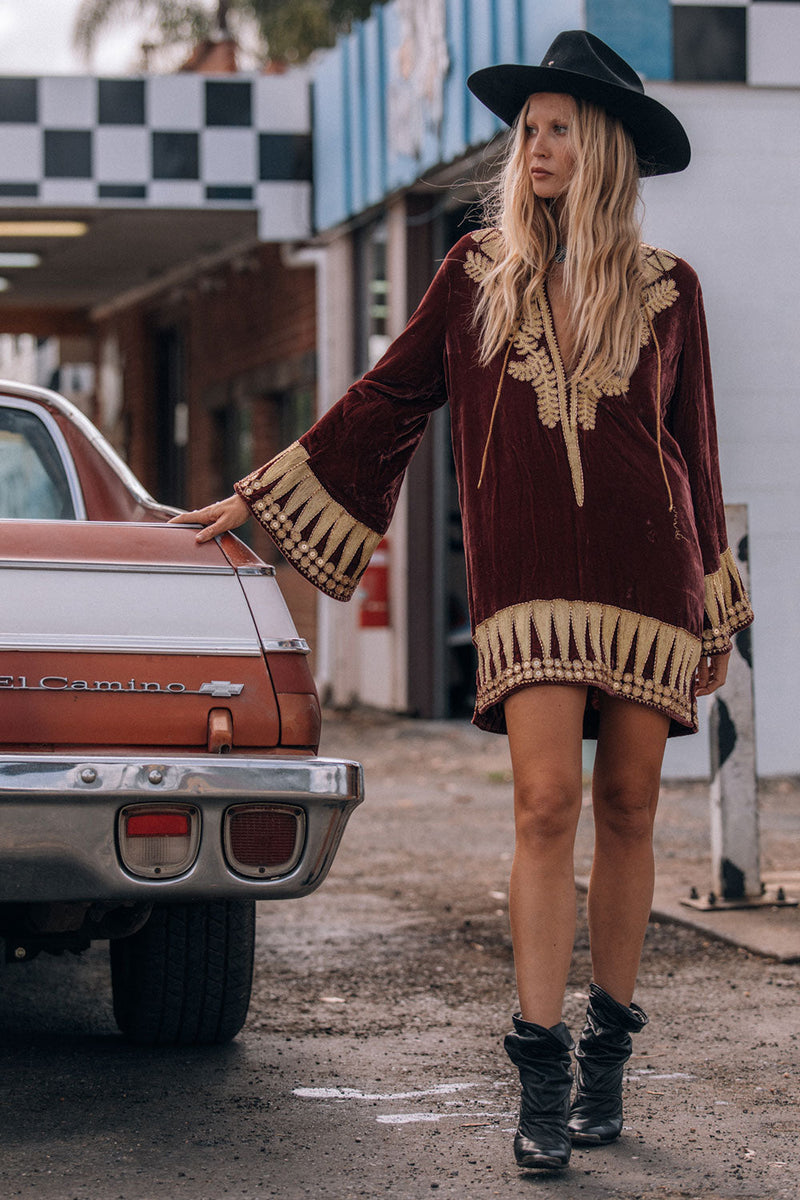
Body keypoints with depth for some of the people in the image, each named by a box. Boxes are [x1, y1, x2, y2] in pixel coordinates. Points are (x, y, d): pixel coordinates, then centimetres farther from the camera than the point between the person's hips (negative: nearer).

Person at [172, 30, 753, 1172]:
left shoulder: (666, 288, 8)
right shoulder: (479, 273, 9)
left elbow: (694, 450, 14)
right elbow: (386, 399, 14)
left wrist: (718, 612, 14)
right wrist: (260, 498, 13)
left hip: (646, 572, 1)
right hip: (530, 578, -1)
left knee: (627, 808, 3)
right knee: (546, 800, -13)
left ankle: (607, 1048, 16)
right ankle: (542, 1069, -11)